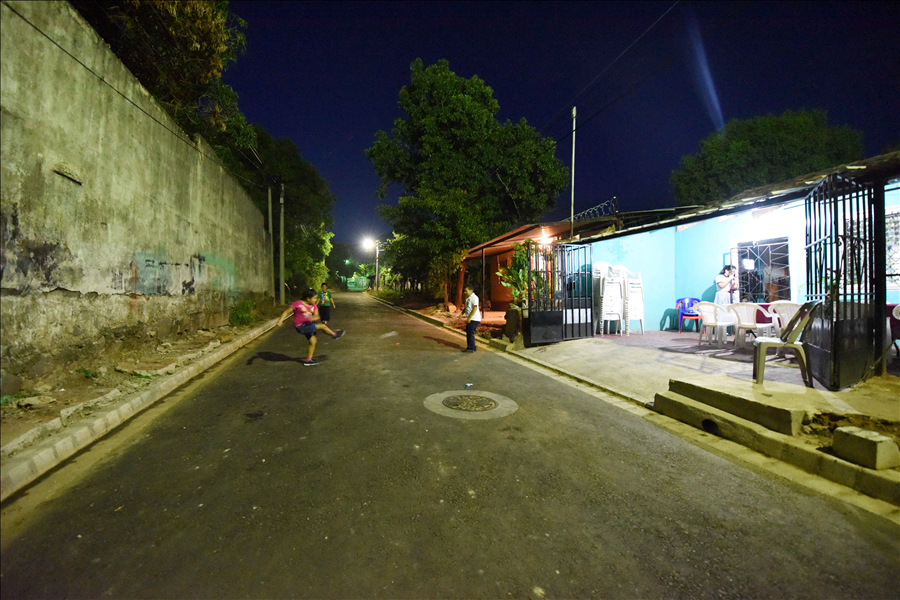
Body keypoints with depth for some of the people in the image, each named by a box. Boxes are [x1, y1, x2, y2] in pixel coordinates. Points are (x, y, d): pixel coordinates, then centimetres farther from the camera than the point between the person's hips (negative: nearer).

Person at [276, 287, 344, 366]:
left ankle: (308, 360, 24)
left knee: (313, 342, 12)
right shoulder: (298, 304, -15)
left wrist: (312, 318, -23)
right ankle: (334, 335, 14)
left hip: (308, 326, 8)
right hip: (301, 326, -8)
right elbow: (286, 311, -8)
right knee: (323, 326, -11)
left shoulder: (313, 306, 5)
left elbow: (317, 316, 0)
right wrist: (281, 320, -19)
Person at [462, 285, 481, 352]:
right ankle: (471, 347, 24)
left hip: (474, 319, -10)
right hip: (470, 319, 10)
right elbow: (466, 308, 24)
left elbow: (475, 308, -23)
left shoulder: (474, 297, -14)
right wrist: (462, 313, 7)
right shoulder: (468, 298, 16)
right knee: (468, 332, 14)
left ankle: (471, 348, -1)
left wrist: (469, 318, -25)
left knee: (470, 333, -8)